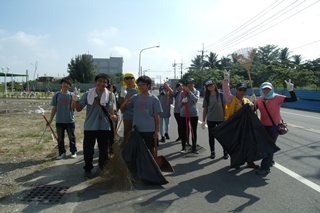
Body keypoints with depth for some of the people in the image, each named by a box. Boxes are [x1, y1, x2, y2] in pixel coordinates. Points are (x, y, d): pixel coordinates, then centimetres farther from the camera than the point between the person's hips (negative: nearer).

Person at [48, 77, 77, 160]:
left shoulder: (71, 95, -2)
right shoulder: (57, 95, 3)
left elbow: (72, 107, -11)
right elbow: (54, 108, 7)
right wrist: (50, 119, 5)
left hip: (70, 121, -2)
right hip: (59, 121, 2)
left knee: (71, 137, 8)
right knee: (60, 138, 9)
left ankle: (73, 152, 21)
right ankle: (62, 153, 21)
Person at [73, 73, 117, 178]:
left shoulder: (109, 95, -2)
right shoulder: (88, 94, -2)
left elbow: (110, 109, 0)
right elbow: (78, 108, -1)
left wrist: (112, 116, -22)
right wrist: (76, 100, -20)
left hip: (104, 127, 0)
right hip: (90, 126, 0)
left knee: (104, 149, 13)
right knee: (88, 149, 8)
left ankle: (104, 168, 30)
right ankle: (88, 169, 26)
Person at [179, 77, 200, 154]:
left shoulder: (196, 92, 4)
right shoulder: (183, 93, 2)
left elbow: (196, 99, -16)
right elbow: (180, 104, 4)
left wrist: (189, 91, -19)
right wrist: (182, 101, -18)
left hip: (194, 114, 0)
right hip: (184, 114, 0)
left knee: (194, 131, 6)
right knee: (184, 131, 3)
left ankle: (194, 148, 16)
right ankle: (183, 147, 14)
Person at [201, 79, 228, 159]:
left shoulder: (221, 95, 0)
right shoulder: (207, 97, 5)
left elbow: (225, 106, 1)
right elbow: (205, 109, 7)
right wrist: (203, 121, 5)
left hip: (221, 119, -2)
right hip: (210, 119, 2)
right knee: (211, 136, 7)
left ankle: (225, 152, 18)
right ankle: (212, 152, 19)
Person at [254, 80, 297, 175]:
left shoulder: (277, 98, -12)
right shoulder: (259, 100, -1)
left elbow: (294, 99, -17)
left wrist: (290, 90, -32)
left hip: (274, 126, -5)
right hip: (263, 126, 5)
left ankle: (265, 167, 3)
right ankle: (270, 161, 40)